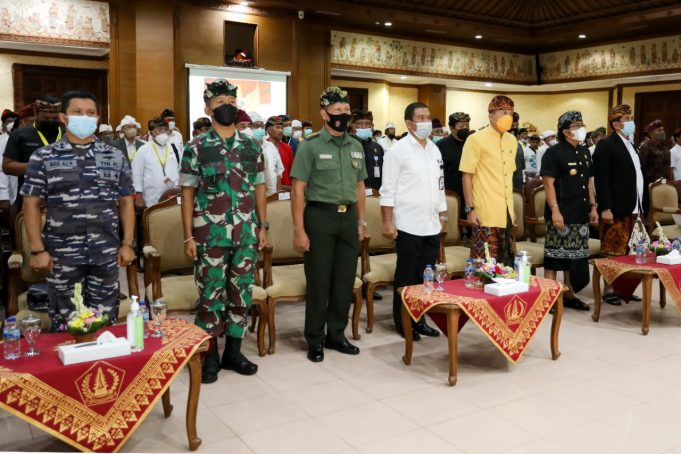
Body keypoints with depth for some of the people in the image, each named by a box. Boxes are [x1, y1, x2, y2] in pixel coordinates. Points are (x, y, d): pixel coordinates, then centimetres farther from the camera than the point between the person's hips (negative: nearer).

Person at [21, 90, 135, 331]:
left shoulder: (115, 157, 7)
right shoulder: (43, 158, 1)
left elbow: (126, 202, 9)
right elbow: (31, 204, 1)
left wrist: (128, 244, 3)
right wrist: (37, 250, -5)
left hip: (106, 253, 1)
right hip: (61, 255, -1)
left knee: (106, 322, 10)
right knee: (64, 323, 10)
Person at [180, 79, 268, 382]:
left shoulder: (251, 146, 8)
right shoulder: (196, 147, -2)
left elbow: (259, 188, 12)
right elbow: (187, 194, -2)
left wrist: (263, 226, 7)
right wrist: (188, 236, -7)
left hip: (246, 232, 4)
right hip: (210, 232, -3)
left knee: (242, 293, 9)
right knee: (211, 295, 3)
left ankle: (233, 352, 23)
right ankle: (210, 355, 18)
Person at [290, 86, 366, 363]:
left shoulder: (355, 146, 10)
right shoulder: (310, 145, -7)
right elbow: (298, 189, -9)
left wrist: (361, 221, 13)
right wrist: (299, 229, -14)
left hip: (348, 217, 5)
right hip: (320, 216, -5)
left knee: (345, 281, 10)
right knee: (318, 281, 2)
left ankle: (336, 334, 25)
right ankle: (315, 340, 16)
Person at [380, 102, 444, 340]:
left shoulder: (434, 149, 12)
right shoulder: (398, 150, -8)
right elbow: (388, 190, -10)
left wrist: (443, 215, 15)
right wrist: (388, 223, -15)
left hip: (431, 225, 6)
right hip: (409, 226, -6)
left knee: (426, 276, 10)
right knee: (406, 277, 4)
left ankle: (419, 319, 22)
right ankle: (403, 323, 16)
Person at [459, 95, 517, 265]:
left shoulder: (512, 140, 11)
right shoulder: (476, 139, -8)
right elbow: (467, 176, -9)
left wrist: (511, 208, 17)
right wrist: (470, 209, -14)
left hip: (505, 213, 6)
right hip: (485, 213, -6)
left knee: (506, 261, 11)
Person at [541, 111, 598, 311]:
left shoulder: (585, 152, 14)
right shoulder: (554, 152, -8)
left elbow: (589, 181, 19)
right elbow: (548, 183, -13)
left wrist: (593, 207, 14)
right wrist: (555, 210, -19)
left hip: (580, 213, 7)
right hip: (561, 213, -7)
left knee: (575, 255, 11)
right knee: (555, 255, -4)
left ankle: (569, 294, 22)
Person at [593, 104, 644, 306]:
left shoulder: (631, 146, 17)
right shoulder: (606, 145, -9)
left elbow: (637, 177, 19)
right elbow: (601, 179, -16)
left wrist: (640, 206, 14)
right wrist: (605, 208, -21)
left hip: (632, 209, 8)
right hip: (615, 209, -8)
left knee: (625, 252, 12)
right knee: (613, 252, -2)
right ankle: (608, 290, 6)